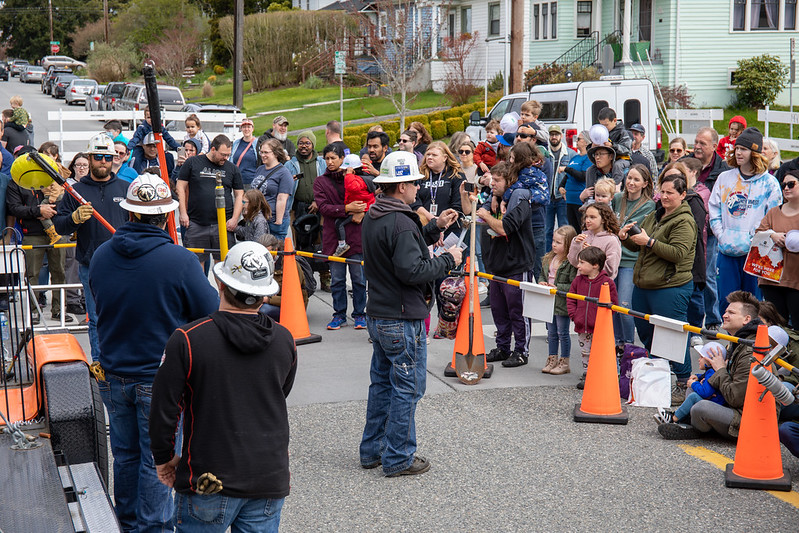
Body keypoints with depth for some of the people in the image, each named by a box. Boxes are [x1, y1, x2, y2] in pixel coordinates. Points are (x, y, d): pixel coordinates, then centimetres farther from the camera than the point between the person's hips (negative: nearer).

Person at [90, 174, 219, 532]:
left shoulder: (101, 256, -4)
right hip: (160, 379, -5)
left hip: (113, 377, 5)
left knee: (125, 454, 21)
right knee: (157, 461, 9)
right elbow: (211, 314, -11)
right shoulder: (179, 260, -20)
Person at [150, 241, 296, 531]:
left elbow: (164, 410, -9)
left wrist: (164, 458, 8)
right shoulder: (284, 340, 0)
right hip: (271, 481, 3)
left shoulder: (187, 340, -14)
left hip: (209, 479, -3)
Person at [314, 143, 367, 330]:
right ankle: (339, 315, 17)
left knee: (359, 278, 3)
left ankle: (359, 314, 14)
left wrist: (360, 212, -10)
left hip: (355, 234, -1)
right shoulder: (320, 182, 7)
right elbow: (323, 207, -6)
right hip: (333, 236, 1)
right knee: (337, 279, 6)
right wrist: (347, 208, -18)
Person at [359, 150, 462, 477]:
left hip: (377, 315, 10)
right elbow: (412, 271, -27)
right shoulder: (400, 223, -21)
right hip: (402, 320, -10)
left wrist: (435, 227, 14)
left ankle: (372, 450, 28)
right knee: (407, 389, 1)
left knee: (382, 382, 19)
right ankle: (398, 459, 8)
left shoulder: (373, 217, 9)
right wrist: (448, 260, -14)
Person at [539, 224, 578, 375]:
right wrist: (542, 282, 0)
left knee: (563, 333, 4)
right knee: (551, 332, 16)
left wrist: (558, 288, -22)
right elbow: (542, 275, 20)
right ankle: (552, 360, 27)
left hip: (563, 304, -7)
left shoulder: (571, 262, -17)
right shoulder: (549, 259, 9)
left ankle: (564, 363, 15)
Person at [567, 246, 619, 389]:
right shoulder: (578, 280, 5)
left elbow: (612, 303, -5)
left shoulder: (607, 282, -10)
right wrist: (574, 315, 0)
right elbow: (571, 299, 12)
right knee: (585, 353, 13)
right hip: (582, 326, 5)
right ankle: (586, 375, 25)